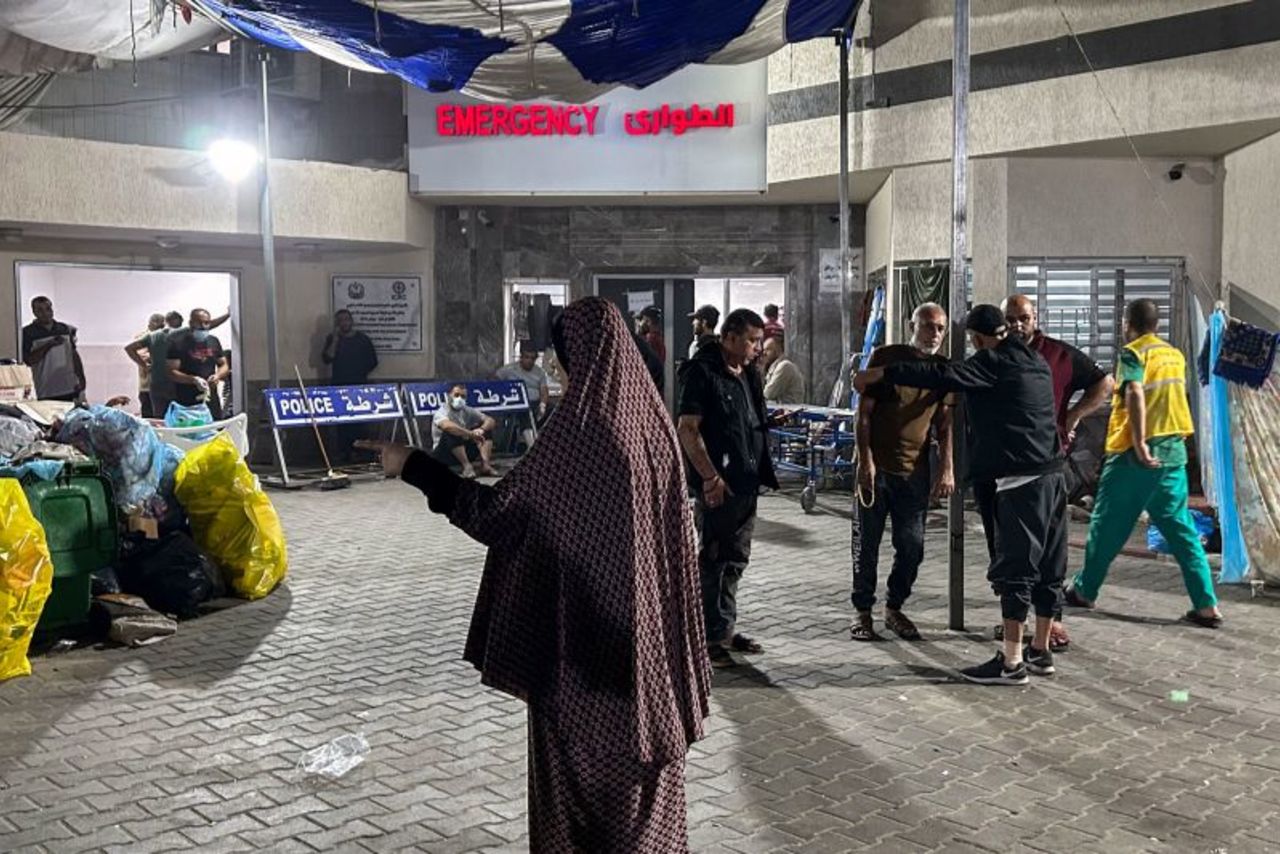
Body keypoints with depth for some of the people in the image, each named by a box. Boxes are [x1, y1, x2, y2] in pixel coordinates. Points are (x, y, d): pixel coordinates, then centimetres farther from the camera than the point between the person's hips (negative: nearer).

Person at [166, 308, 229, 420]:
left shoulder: (214, 341, 14)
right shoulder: (179, 343, -3)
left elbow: (224, 365, 19)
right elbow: (172, 372, -7)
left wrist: (218, 375, -4)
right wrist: (194, 379, -22)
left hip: (211, 402, 5)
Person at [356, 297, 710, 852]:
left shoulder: (578, 427, -19)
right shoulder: (652, 418, 0)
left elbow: (497, 511, -18)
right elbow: (673, 525, 8)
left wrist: (412, 468, -11)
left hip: (584, 614, -6)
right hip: (647, 611, 6)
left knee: (579, 745, 8)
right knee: (643, 730, 17)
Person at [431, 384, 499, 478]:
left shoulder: (468, 411, 5)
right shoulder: (442, 412, -14)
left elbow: (491, 421, -3)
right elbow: (447, 426, -38)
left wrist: (481, 429, -26)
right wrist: (471, 434, -42)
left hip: (465, 451, 6)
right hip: (443, 454, -6)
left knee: (486, 429, -5)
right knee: (452, 432, -33)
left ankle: (485, 464, -25)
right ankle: (467, 466, -37)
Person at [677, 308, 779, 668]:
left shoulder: (749, 374, 13)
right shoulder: (703, 372, -13)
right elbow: (687, 430, -19)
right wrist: (710, 477, -21)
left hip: (746, 482, 9)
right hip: (718, 486, -9)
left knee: (736, 560, 16)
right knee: (713, 561, 0)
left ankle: (725, 629, 28)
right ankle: (712, 637, 8)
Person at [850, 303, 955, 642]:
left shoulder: (944, 369, 8)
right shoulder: (885, 357, -3)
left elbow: (944, 425, 11)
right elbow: (864, 412, -4)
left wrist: (947, 469, 0)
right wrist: (865, 460, -11)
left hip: (915, 471, 3)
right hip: (876, 467, -3)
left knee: (912, 546, 4)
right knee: (866, 544, 3)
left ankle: (894, 608, 22)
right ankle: (863, 612, 15)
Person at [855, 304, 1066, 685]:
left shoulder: (994, 363, -9)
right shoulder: (1036, 362, 17)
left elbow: (941, 375, -16)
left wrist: (879, 374, -14)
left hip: (1022, 481, -9)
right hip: (1052, 475, 9)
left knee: (1014, 568, -6)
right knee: (1048, 566, 12)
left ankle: (1011, 661, -5)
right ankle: (1040, 651, 21)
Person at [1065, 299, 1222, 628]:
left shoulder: (1133, 353, -8)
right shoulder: (1175, 355, 13)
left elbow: (1135, 394, -24)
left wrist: (1139, 444, -27)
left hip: (1136, 454, -6)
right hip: (1173, 451, 6)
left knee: (1107, 525, 7)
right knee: (1181, 529, 7)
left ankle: (1084, 591, 19)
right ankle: (1207, 606, 1)